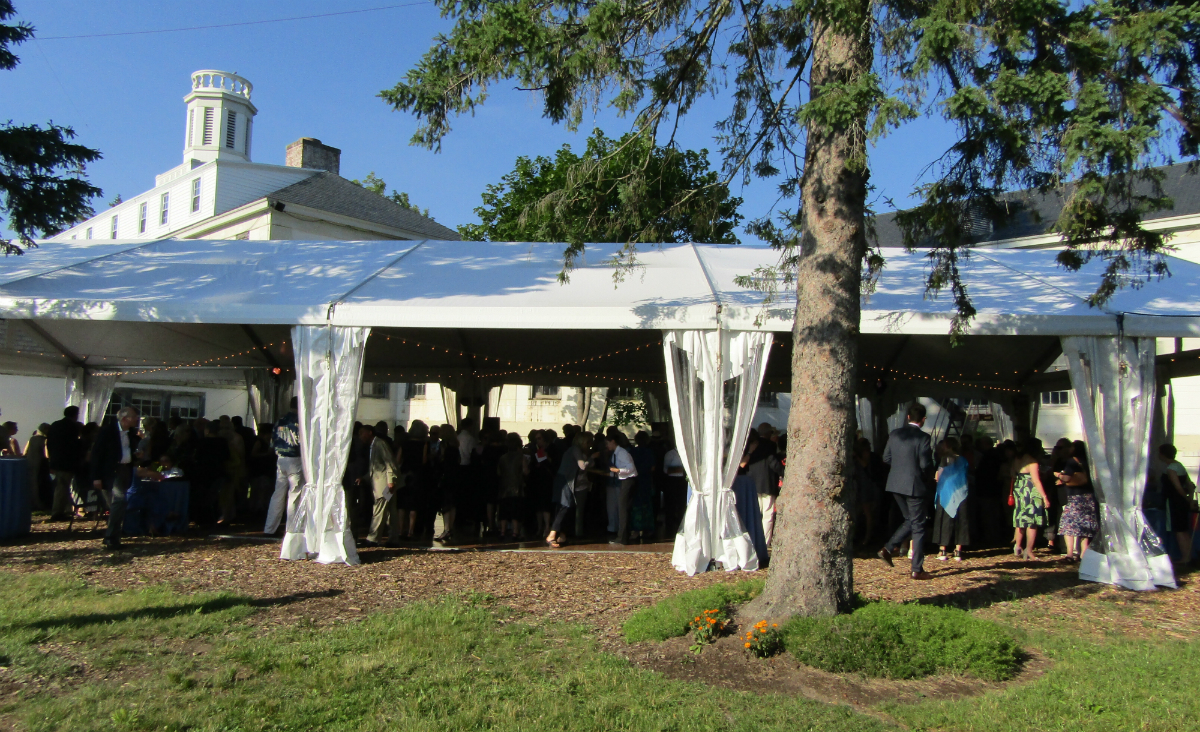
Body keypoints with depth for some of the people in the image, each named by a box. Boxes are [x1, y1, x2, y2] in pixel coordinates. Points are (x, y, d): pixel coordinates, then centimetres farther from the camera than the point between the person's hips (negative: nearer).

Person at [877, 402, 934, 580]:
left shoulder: (895, 434, 3)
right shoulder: (923, 438, -14)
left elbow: (886, 458, 7)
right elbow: (925, 465, -17)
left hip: (895, 485, 6)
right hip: (914, 485, -6)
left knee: (910, 521, 22)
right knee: (918, 526, 4)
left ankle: (888, 548, 8)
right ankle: (917, 570, 8)